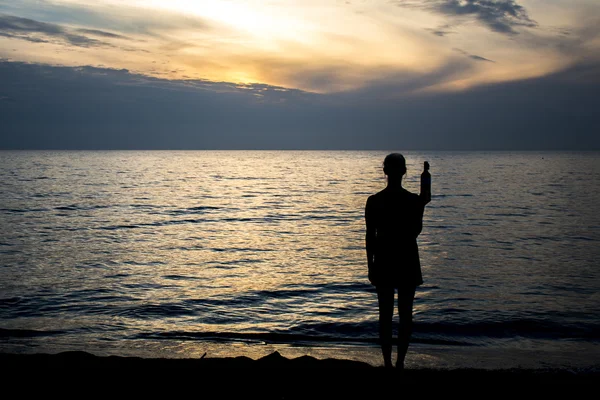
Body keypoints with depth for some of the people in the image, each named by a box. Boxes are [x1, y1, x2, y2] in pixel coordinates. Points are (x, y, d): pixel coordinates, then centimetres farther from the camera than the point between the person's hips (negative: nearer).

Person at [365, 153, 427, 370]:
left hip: (383, 262, 1)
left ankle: (388, 363, 9)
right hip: (407, 261, 0)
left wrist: (370, 266, 5)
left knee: (385, 314, 6)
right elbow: (416, 231, 4)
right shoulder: (414, 200, -7)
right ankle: (400, 362, 7)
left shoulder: (373, 201, -5)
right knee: (405, 313, 8)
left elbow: (370, 236, -3)